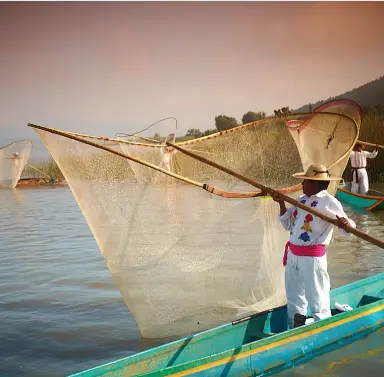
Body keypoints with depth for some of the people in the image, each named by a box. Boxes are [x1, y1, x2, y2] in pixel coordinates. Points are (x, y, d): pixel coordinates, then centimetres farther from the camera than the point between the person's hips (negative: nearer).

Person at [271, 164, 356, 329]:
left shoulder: (329, 202, -12)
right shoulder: (301, 199, 9)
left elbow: (348, 227, -16)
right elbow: (288, 224, 13)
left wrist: (346, 224, -40)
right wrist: (281, 203, 1)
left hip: (312, 257, -8)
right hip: (292, 254, 8)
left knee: (317, 300, -1)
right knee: (294, 298, 19)